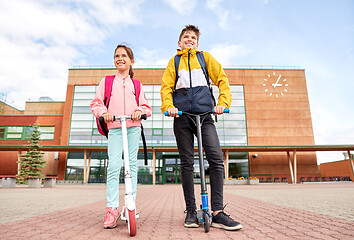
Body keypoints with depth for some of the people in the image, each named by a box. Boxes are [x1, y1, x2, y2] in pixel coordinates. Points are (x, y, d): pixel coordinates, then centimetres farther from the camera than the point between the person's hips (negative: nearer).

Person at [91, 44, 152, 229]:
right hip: (114, 128, -1)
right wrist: (103, 113, -10)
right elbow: (96, 103, 11)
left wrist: (140, 111, -9)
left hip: (133, 127, 1)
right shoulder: (106, 81, 16)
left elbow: (146, 106, 14)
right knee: (113, 166, -10)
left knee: (132, 165, 2)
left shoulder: (136, 85, 18)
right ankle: (112, 209, -4)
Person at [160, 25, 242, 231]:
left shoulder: (205, 57, 19)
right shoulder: (174, 62, 19)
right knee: (187, 163, 0)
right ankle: (191, 212, 9)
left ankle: (218, 212, -6)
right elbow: (166, 87, 10)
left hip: (205, 114, 0)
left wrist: (223, 102, -6)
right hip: (182, 116, 0)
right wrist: (168, 106, -10)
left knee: (217, 158, -14)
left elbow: (222, 79, 11)